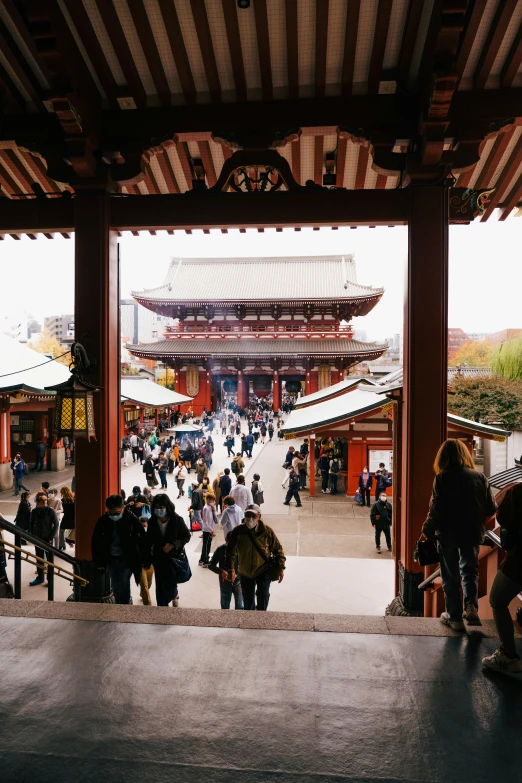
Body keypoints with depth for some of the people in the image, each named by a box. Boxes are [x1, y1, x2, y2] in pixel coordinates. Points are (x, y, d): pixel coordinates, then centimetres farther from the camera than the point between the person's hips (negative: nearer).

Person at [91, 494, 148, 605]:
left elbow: (143, 540, -8)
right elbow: (95, 542, 3)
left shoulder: (132, 520, -16)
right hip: (111, 559, 3)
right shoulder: (102, 521, -9)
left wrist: (144, 560, -7)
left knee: (123, 586, -11)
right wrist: (98, 561, 3)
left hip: (128, 559, -3)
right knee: (116, 587, 11)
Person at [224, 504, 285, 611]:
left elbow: (277, 549, -6)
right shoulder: (238, 531, -18)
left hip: (264, 571, -1)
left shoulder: (267, 531, -17)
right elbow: (231, 552, -15)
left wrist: (280, 568, -7)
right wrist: (230, 569, -27)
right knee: (248, 601, 16)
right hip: (245, 572, 2)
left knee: (263, 596, -14)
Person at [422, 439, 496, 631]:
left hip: (448, 534, -3)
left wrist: (426, 533, -4)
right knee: (470, 570, 23)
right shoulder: (479, 476, -2)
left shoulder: (442, 478, -12)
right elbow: (491, 510, 3)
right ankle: (471, 606, 7)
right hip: (472, 533, 3)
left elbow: (435, 510, -15)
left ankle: (454, 617, 19)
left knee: (451, 576, 12)